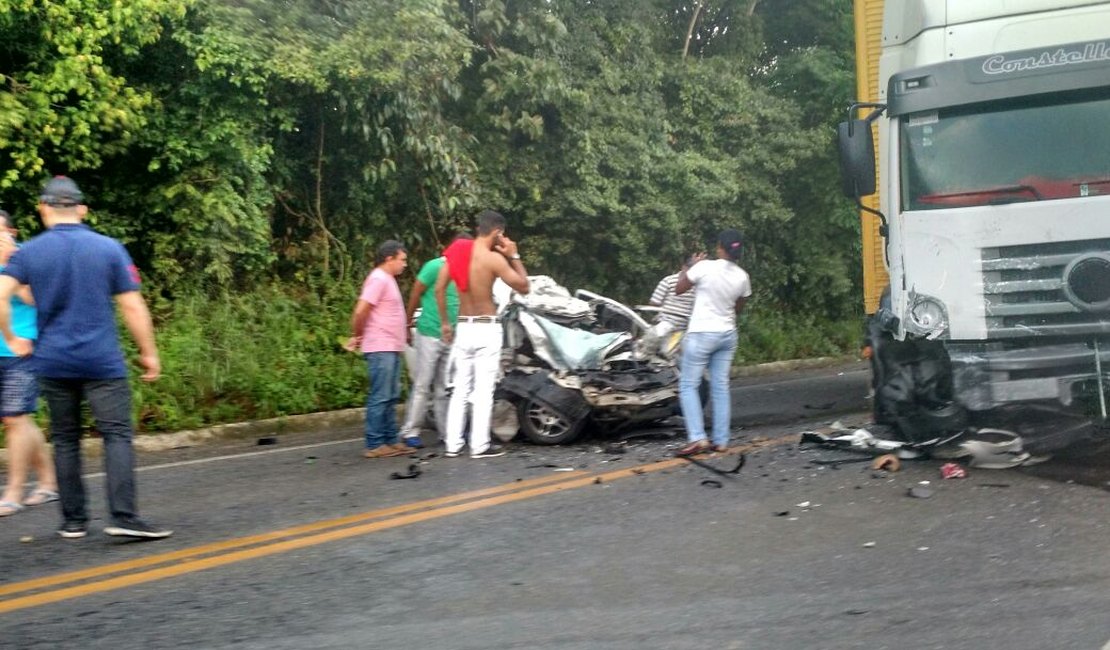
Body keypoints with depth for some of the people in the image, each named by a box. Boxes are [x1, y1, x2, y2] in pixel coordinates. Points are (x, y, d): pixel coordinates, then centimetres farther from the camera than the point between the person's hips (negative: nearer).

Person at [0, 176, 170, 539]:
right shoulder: (109, 248, 0)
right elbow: (132, 307, -2)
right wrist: (149, 352, 6)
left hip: (52, 363, 2)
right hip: (103, 361, -2)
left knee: (65, 441, 10)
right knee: (117, 436, -3)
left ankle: (73, 520, 14)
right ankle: (124, 517, -12)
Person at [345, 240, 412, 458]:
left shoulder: (388, 280, 18)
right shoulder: (378, 279, -13)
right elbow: (360, 311, -20)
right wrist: (356, 335, -7)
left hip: (391, 349, 10)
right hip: (380, 349, -10)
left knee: (391, 397, 12)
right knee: (380, 397, -8)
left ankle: (390, 441, 17)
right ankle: (374, 445, -5)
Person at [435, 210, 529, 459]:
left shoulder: (457, 252, 5)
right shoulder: (493, 258, -13)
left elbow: (439, 289, 6)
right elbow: (523, 286, -8)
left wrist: (445, 323, 14)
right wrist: (514, 256, 1)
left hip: (463, 327, 6)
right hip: (486, 328, -6)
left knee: (460, 388, 10)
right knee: (484, 389, -1)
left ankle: (452, 444, 10)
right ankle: (480, 445, 0)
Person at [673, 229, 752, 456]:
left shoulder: (705, 267, -16)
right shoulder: (742, 277, -1)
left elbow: (679, 289, -2)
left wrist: (692, 266, 9)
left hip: (702, 334, -5)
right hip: (727, 335, 5)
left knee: (688, 386, 2)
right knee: (720, 388, 10)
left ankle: (697, 438, -9)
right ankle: (721, 441, 9)